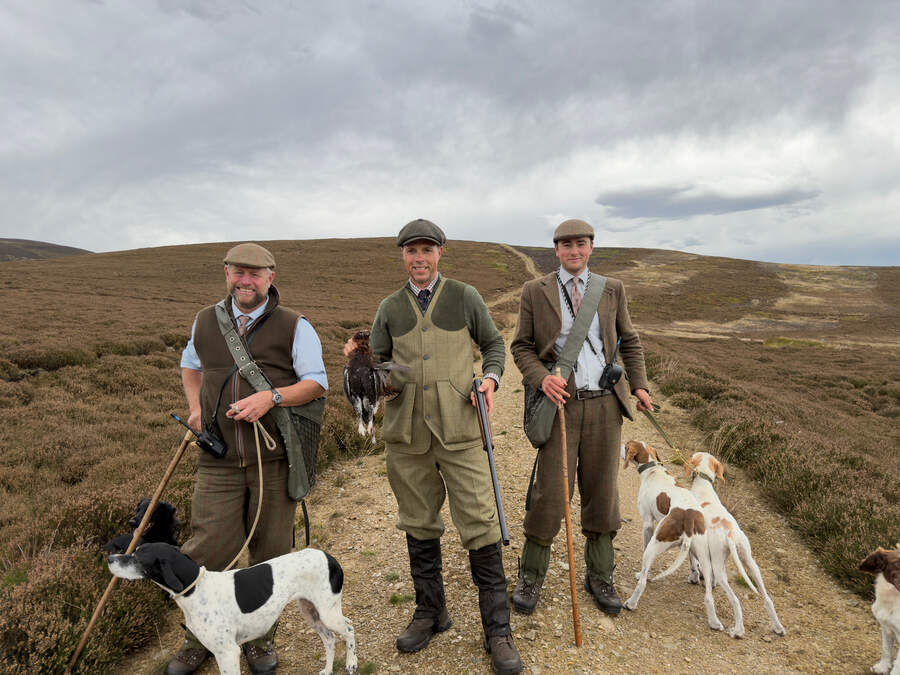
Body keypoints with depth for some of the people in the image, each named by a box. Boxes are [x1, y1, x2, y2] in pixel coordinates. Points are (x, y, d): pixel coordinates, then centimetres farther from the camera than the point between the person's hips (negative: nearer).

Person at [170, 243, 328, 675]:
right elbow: (190, 365, 27)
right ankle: (199, 639, 26)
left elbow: (317, 383, -3)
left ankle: (260, 638, 31)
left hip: (275, 460, -2)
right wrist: (195, 409, 11)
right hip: (219, 461, 2)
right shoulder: (206, 322, 10)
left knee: (270, 554, 9)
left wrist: (271, 397, -19)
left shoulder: (294, 327, -1)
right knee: (205, 553, 1)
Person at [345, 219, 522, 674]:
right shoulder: (390, 308, 9)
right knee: (418, 525, 13)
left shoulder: (464, 297, 4)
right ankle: (430, 612, 31)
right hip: (406, 433, 3)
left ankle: (497, 630, 11)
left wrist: (490, 378, -5)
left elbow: (493, 344, 13)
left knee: (479, 526, -3)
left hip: (457, 431, -2)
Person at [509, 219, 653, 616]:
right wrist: (541, 378, -14)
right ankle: (530, 577, 19)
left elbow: (629, 340, 17)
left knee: (601, 491, 11)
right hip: (561, 403, -2)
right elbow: (521, 346, 4)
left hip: (604, 404, 3)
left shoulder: (612, 290, 9)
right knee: (550, 492, -2)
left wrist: (638, 385, 5)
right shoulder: (535, 292, 2)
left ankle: (599, 577, 28)